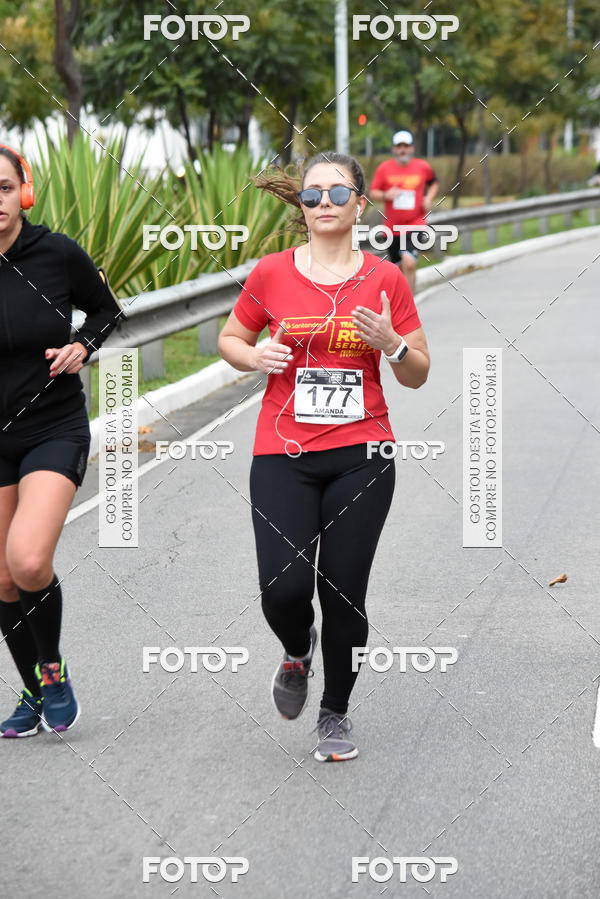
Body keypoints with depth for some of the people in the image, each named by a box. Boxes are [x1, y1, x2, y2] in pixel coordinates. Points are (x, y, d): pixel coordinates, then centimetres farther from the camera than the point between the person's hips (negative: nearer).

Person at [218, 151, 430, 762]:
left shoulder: (385, 280, 2)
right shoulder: (271, 274, 1)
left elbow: (417, 375, 7)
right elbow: (229, 340, 15)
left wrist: (391, 343, -13)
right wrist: (256, 356, -7)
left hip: (360, 457, 0)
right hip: (282, 458, 0)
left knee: (344, 593, 0)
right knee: (284, 589, -13)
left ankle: (335, 714, 22)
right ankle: (298, 650, 24)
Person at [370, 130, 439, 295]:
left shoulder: (423, 167, 3)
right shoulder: (384, 168, 1)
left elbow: (434, 183, 23)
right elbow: (372, 193, 3)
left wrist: (429, 197, 4)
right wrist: (386, 195, -18)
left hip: (415, 224, -2)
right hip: (392, 225, 2)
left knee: (409, 263, -21)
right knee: (397, 267, 11)